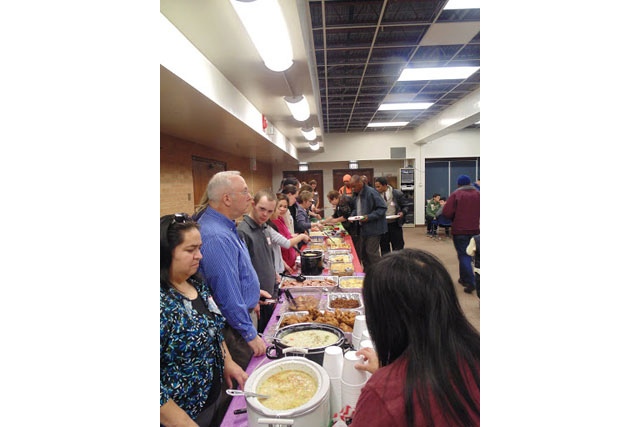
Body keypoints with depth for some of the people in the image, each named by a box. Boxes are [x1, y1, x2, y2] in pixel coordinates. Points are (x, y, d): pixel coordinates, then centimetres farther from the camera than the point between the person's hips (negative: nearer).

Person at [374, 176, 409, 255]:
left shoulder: (397, 193, -5)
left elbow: (405, 206, 4)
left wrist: (402, 212, -15)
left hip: (395, 225, -1)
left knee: (398, 248, 9)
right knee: (384, 248, 11)